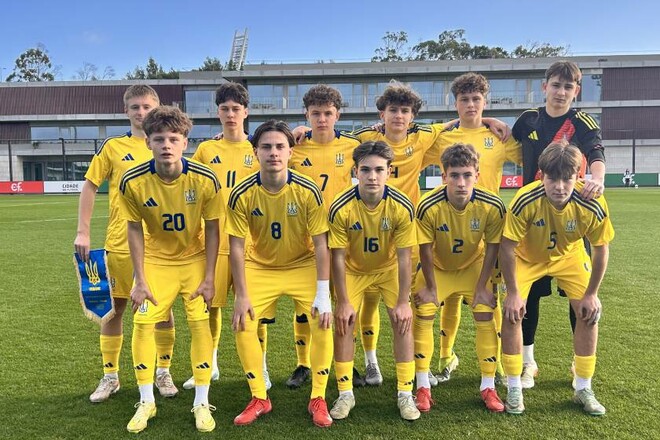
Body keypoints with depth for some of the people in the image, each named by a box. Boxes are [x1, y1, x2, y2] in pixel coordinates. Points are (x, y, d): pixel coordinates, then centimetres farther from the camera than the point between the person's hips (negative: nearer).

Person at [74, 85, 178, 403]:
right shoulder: (113, 146, 2)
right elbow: (90, 187, 4)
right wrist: (83, 232, -3)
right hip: (120, 243, 0)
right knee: (113, 307, 8)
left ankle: (164, 373, 25)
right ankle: (110, 377, 26)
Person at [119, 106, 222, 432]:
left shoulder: (205, 179, -22)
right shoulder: (133, 182, -20)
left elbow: (212, 229, -11)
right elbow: (135, 230, -8)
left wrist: (209, 277, -11)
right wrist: (140, 280, -7)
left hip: (195, 259, -1)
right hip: (155, 260, 1)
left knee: (200, 323, -5)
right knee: (143, 323, -2)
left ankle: (202, 403, 10)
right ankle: (146, 402, 18)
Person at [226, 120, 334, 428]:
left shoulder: (308, 191, -20)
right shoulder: (242, 194, -18)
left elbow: (320, 244, -16)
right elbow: (237, 246, -12)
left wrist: (323, 295, -20)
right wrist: (242, 296, -15)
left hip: (303, 266, -1)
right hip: (260, 267, 1)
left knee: (322, 322, -16)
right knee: (242, 325, -11)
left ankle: (318, 399, 6)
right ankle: (259, 399, 12)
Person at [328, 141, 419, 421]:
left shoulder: (402, 207, -27)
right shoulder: (341, 208, -28)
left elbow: (403, 257, -20)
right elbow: (338, 256, -20)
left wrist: (404, 302, -19)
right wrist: (343, 302, -18)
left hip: (388, 267, 0)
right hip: (353, 269, 0)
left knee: (402, 321, -9)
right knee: (343, 323, -7)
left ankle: (405, 393, 7)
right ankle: (345, 393, 10)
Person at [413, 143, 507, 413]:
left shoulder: (492, 206, -28)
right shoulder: (428, 206, -33)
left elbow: (492, 247, -13)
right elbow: (425, 249, -20)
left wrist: (482, 286, -8)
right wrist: (430, 287, -11)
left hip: (474, 266, 1)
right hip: (438, 267, -1)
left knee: (486, 317, -5)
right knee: (423, 314, -8)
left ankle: (488, 386, 13)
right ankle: (423, 386, 7)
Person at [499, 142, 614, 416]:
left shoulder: (593, 206, -30)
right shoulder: (525, 201, -36)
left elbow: (601, 249, -13)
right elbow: (507, 247, -26)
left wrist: (591, 294, -9)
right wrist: (513, 292, -22)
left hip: (569, 256, 2)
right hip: (526, 257, -2)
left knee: (590, 313, -4)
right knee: (512, 313, -13)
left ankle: (583, 389, 16)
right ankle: (514, 389, 4)